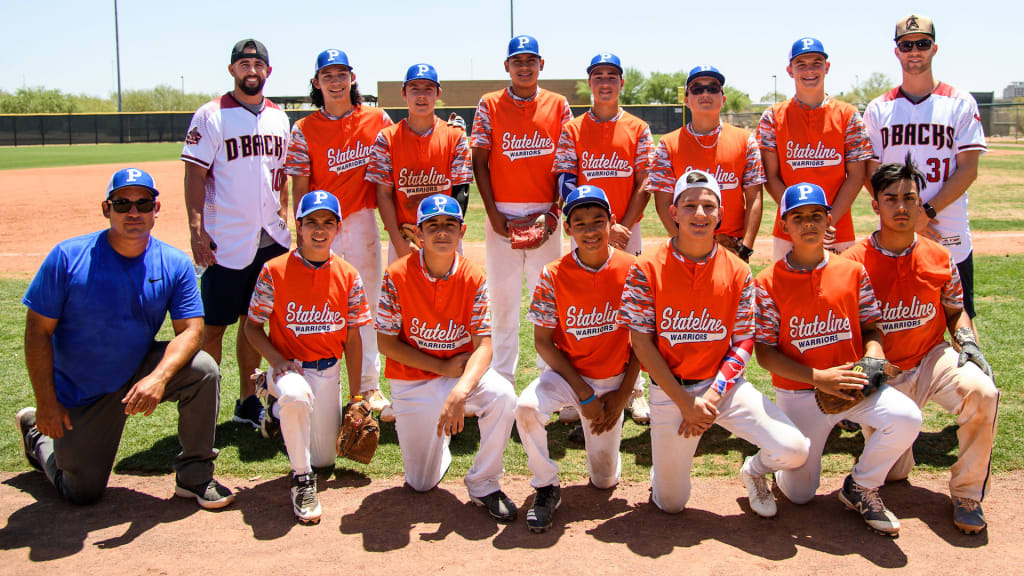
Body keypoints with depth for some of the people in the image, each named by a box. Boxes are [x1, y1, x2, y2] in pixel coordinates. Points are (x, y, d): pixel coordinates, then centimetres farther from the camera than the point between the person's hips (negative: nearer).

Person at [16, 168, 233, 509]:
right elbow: (38, 331, -12)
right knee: (82, 493, 2)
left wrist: (158, 378, -34)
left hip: (140, 373, 2)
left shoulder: (175, 264, -9)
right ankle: (37, 432, 34)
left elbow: (190, 329, -15)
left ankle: (194, 475, -7)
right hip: (79, 394, -2)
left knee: (203, 371, -25)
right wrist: (46, 403, -15)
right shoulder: (68, 257, -15)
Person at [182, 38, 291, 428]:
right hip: (226, 241, -5)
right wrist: (196, 229, -17)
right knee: (214, 324, -1)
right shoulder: (210, 116, -4)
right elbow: (195, 176, -8)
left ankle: (248, 401, 23)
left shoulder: (278, 118, 12)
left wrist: (284, 217, 10)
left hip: (271, 239, 6)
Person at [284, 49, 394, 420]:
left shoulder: (377, 121, 4)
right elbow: (299, 187, -1)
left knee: (367, 306, 8)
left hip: (362, 221, 1)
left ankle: (369, 387, 19)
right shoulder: (305, 130, 1)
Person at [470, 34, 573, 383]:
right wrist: (493, 213, -7)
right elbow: (480, 161, 2)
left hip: (545, 216, 0)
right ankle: (501, 379, 15)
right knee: (502, 297, 5)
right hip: (502, 214, 0)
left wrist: (557, 210, -5)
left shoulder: (558, 105, 6)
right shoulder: (489, 105, 5)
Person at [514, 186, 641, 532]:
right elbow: (543, 341, -10)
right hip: (566, 373, 0)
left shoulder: (632, 271, -10)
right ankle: (547, 488, -9)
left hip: (612, 379, 1)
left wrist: (623, 394, -7)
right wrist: (583, 394, -15)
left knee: (605, 480, 3)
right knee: (526, 407, -33)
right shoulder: (553, 276, -13)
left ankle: (605, 436, 39)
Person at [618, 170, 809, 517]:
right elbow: (642, 344, -9)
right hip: (669, 390, -2)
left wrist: (713, 395, -14)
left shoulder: (738, 272, -2)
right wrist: (684, 402, -13)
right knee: (670, 504, 2)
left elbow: (743, 343, -1)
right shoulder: (647, 270, -9)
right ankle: (666, 462, 37)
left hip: (725, 385, 2)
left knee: (794, 450, -16)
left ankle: (754, 471, 19)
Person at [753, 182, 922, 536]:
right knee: (799, 494, 0)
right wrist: (818, 378, -20)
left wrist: (873, 354, -15)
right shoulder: (768, 282, -9)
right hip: (798, 394, -2)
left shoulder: (853, 271, 0)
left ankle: (860, 487, 0)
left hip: (854, 384, 2)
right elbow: (764, 352, -10)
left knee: (906, 418, -28)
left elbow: (871, 326, 9)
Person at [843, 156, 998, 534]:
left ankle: (966, 494, -11)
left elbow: (956, 311, 13)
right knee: (891, 472, -8)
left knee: (982, 390, -32)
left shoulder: (939, 258, -1)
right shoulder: (854, 262, -10)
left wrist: (967, 341, -7)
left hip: (931, 359, 2)